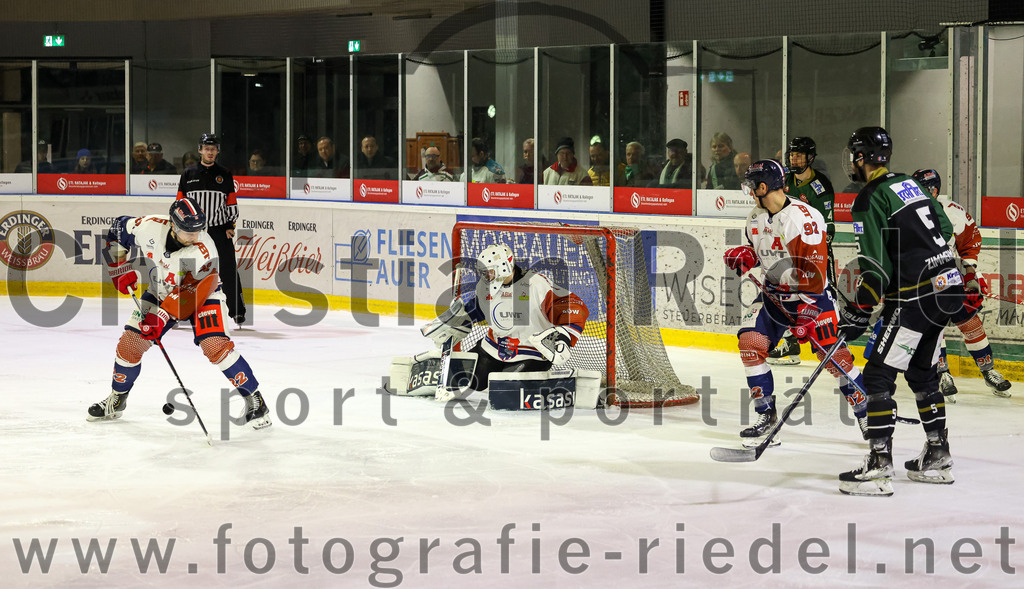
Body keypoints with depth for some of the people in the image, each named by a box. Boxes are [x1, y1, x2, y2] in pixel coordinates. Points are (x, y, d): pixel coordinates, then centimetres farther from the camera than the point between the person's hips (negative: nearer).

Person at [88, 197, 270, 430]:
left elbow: (190, 293, -32)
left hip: (201, 292, -4)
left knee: (215, 345, -24)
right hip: (161, 291, 4)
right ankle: (116, 399, 23)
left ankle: (254, 399, -13)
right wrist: (121, 268, -6)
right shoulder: (151, 227, -25)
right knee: (130, 342, -1)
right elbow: (119, 229, -4)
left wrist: (162, 316, -36)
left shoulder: (203, 250, -34)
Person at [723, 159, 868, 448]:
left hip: (810, 294, -6)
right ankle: (767, 416, 0)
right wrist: (744, 255, -2)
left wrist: (807, 315, -27)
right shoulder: (756, 217, 3)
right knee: (750, 343, -11)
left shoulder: (804, 218, -22)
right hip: (774, 294, 7)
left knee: (834, 354, -12)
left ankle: (867, 414, 5)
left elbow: (813, 272, -24)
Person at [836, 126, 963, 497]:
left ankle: (879, 467, -12)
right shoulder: (910, 184, 15)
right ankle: (938, 457, 26)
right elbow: (946, 230, 21)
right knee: (921, 371, 21)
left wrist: (857, 314, -9)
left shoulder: (870, 200, -10)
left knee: (879, 375, -7)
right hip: (948, 286, 9)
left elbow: (876, 268, -14)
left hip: (916, 296, -9)